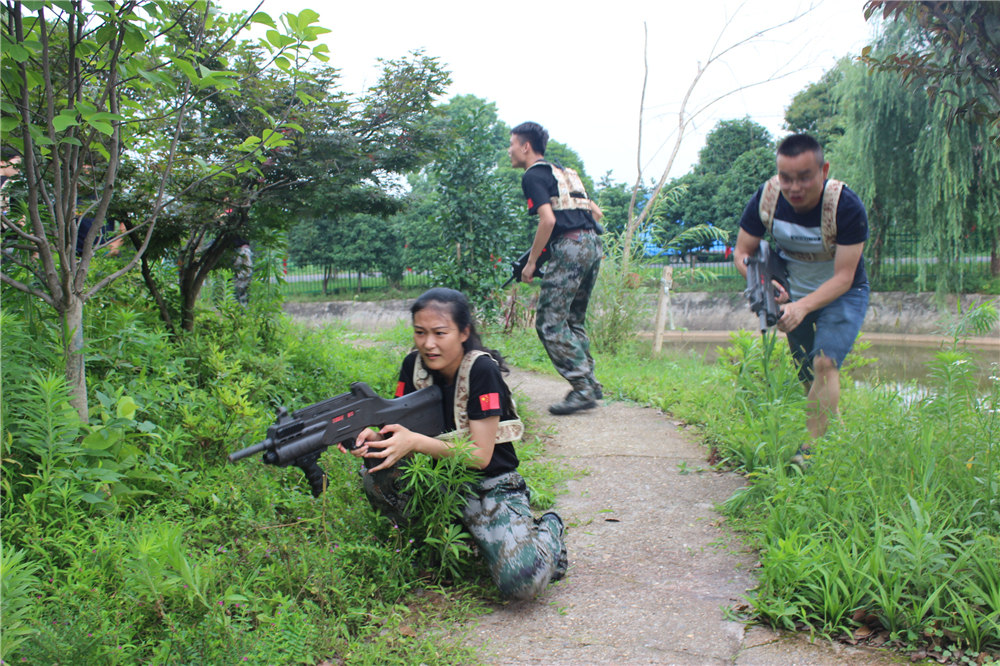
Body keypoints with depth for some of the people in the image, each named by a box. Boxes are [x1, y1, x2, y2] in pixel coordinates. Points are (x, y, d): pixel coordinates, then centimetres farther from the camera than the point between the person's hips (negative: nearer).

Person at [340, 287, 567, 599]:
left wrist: (414, 441, -32)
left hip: (490, 486, -5)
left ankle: (547, 530, 9)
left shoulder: (482, 370, -19)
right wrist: (373, 438, -29)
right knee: (377, 476, -22)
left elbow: (480, 455, -21)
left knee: (523, 580, -28)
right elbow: (400, 428, -6)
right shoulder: (414, 366, -2)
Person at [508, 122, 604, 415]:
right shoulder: (563, 172, 25)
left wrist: (531, 261, -8)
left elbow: (548, 219, -15)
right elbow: (597, 213, 24)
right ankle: (590, 384, 16)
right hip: (593, 244, 9)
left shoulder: (533, 175, -1)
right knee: (574, 320, 17)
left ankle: (583, 389, -9)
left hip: (569, 247, -9)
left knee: (549, 322, -6)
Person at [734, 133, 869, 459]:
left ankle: (812, 449, -21)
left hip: (842, 295, -4)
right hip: (792, 293, 4)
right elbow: (742, 252, -10)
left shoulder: (846, 206, -29)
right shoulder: (766, 198, -19)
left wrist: (804, 306, -43)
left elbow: (843, 277, -28)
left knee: (824, 363, -23)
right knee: (805, 374, 8)